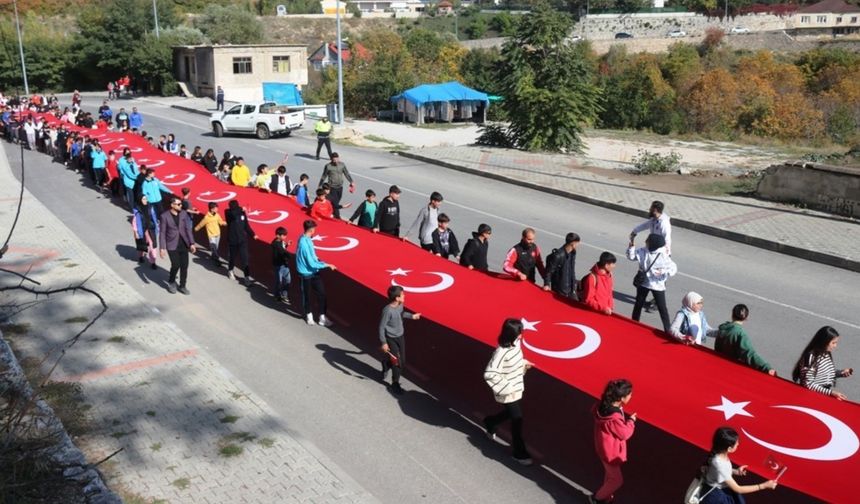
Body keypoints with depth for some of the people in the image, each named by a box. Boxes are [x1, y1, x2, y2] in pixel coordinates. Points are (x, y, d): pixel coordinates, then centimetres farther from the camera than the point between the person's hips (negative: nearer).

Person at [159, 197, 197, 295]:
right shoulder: (165, 216, -10)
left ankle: (182, 286, 21)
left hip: (183, 245, 4)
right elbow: (162, 233, -8)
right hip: (172, 245, -4)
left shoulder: (184, 214, 0)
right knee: (176, 265, -7)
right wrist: (162, 248, -12)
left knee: (184, 266, 5)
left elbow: (188, 229, 4)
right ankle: (171, 282, 21)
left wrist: (192, 243, -1)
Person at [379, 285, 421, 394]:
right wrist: (383, 343, -20)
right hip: (391, 339, -8)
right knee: (396, 361, -4)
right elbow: (382, 327, -22)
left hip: (400, 336, 8)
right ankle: (395, 383, 17)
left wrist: (411, 316, 26)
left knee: (402, 361, 14)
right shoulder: (388, 310, -29)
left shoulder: (400, 305, -6)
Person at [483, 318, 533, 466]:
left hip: (517, 389, 8)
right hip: (508, 394, -8)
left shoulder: (515, 343, -6)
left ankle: (490, 423, 53)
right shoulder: (502, 352, -31)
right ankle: (519, 453, 23)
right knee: (517, 420, 5)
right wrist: (506, 388, -26)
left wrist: (524, 364, -3)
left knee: (512, 414, 26)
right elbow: (489, 374, -32)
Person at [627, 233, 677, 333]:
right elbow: (631, 256, 4)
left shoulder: (663, 256, -20)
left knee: (662, 308, 2)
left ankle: (668, 330, 12)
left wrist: (663, 271, -33)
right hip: (643, 282, 4)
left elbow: (674, 268, -17)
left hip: (657, 285, -4)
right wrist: (631, 247, -13)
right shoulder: (643, 251, -8)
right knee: (639, 303, 19)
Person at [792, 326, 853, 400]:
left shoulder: (827, 354, 4)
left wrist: (841, 372, 3)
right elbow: (808, 384, -19)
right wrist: (830, 392, -21)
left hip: (827, 395, 7)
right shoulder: (811, 357, -19)